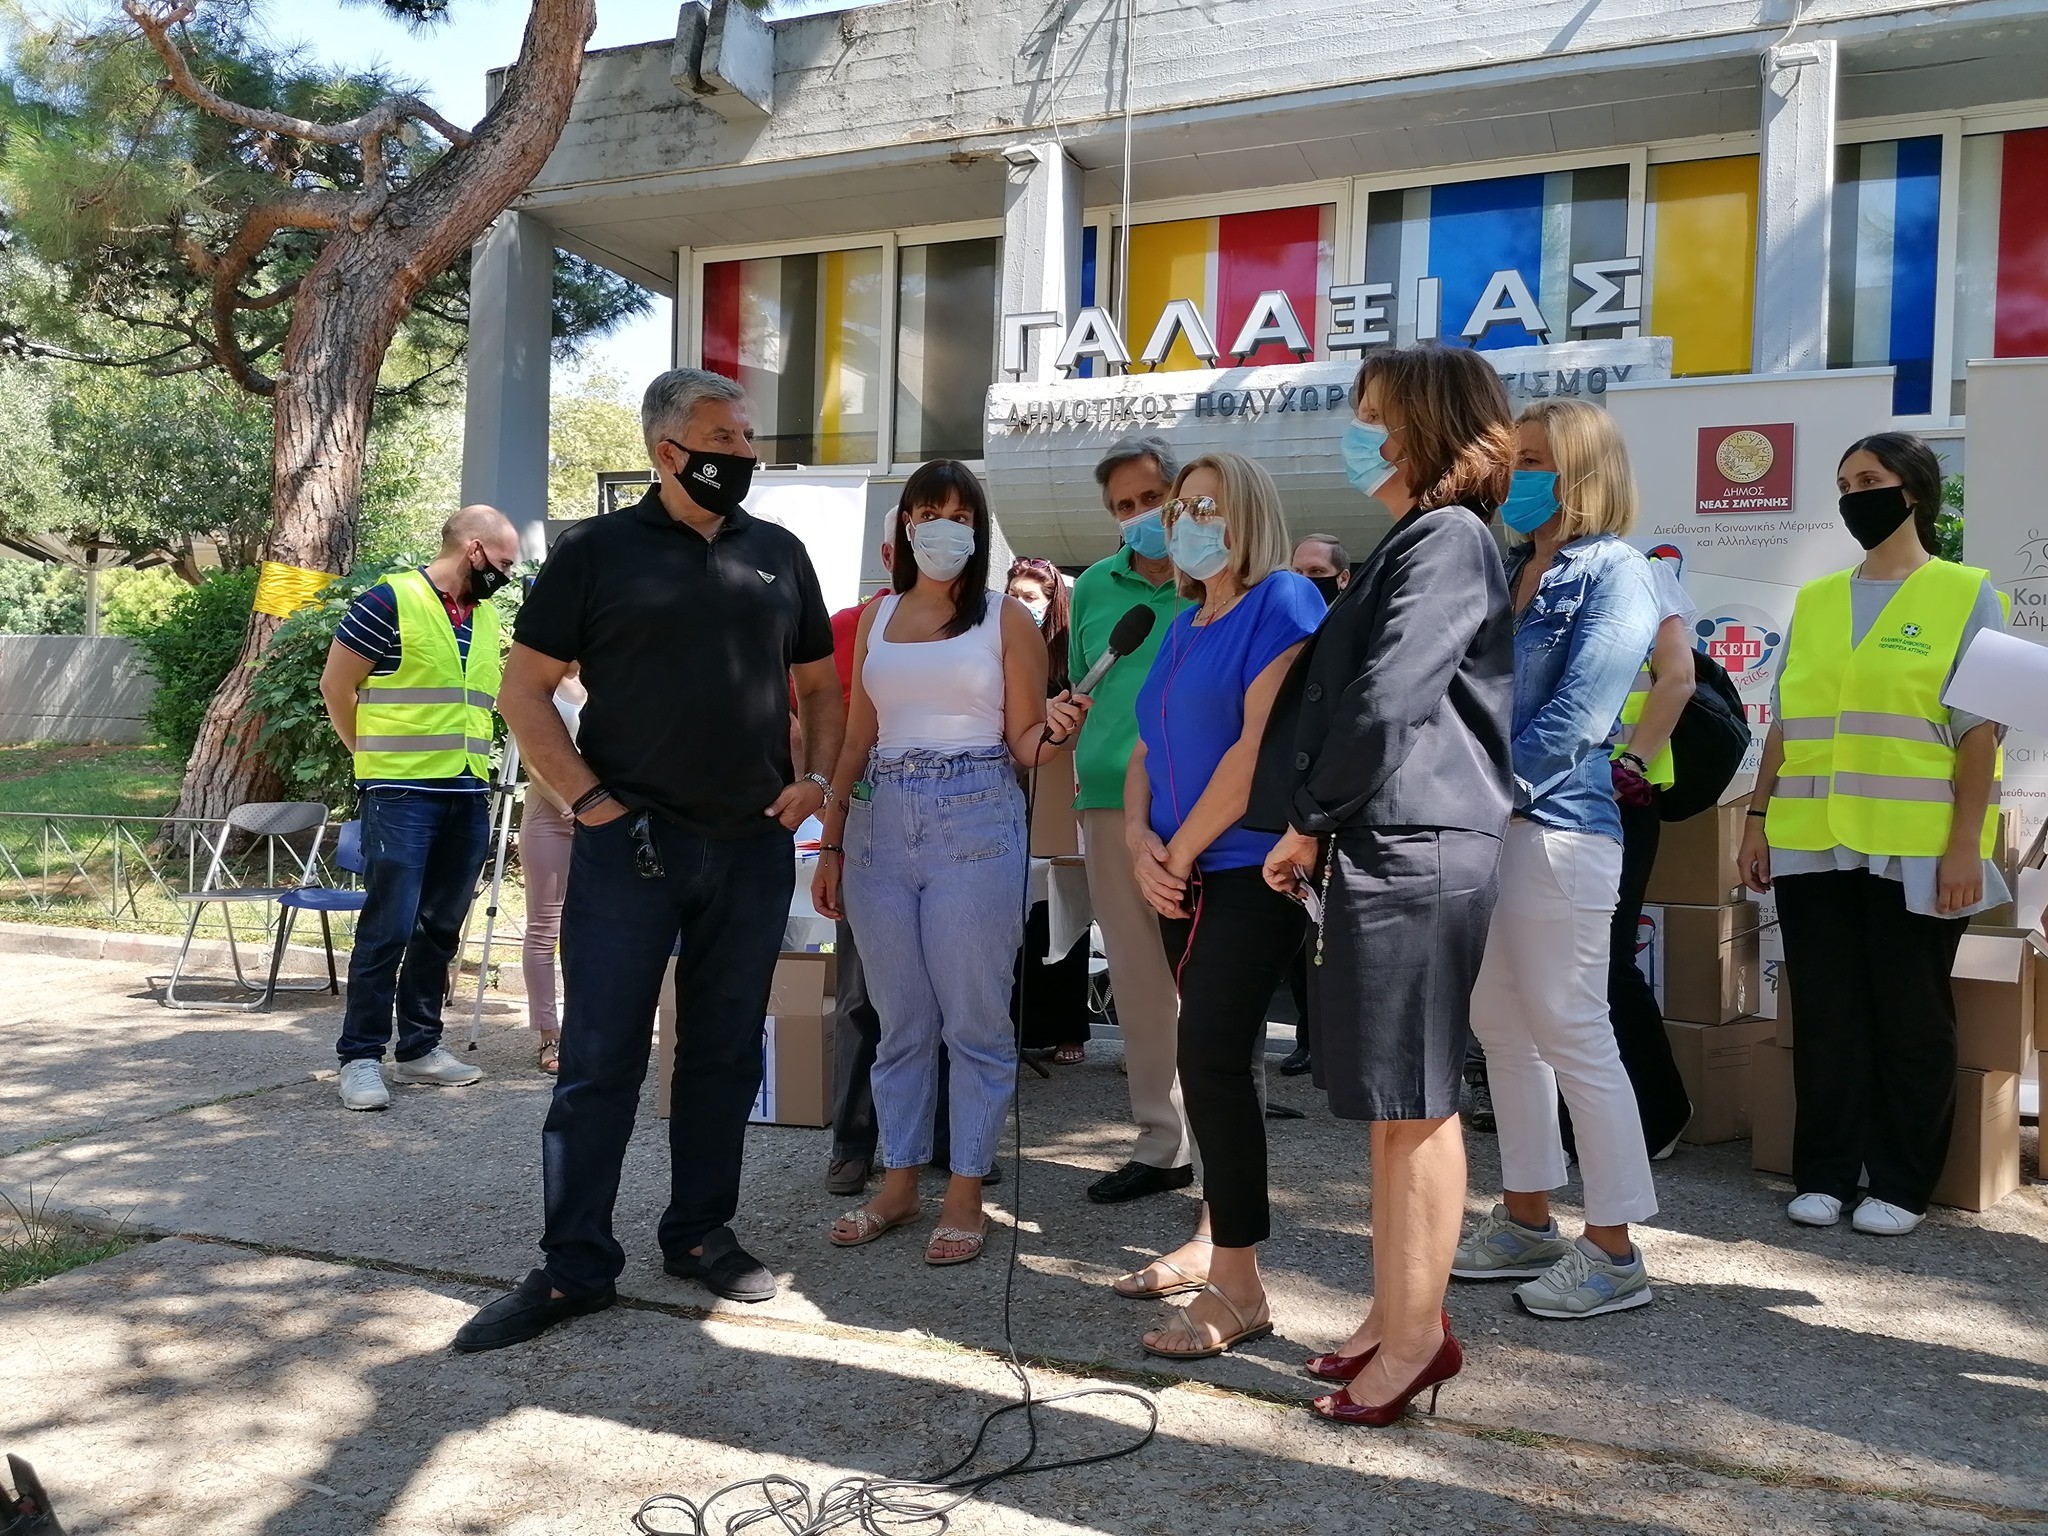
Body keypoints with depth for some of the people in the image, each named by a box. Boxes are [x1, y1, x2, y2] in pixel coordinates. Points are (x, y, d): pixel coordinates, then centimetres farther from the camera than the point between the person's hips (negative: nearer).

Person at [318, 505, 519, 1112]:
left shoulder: (488, 616, 14)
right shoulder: (390, 601, -7)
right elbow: (336, 686, -2)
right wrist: (374, 756, 5)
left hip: (469, 794, 7)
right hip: (400, 794, -7)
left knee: (441, 926, 11)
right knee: (389, 926, -7)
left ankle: (420, 1046, 22)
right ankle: (361, 1057, 2)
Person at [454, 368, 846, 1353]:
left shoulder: (779, 554, 10)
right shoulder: (598, 552, 0)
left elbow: (818, 683, 18)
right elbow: (524, 691, 0)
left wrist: (817, 777, 1)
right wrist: (592, 802, -9)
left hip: (755, 848, 4)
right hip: (631, 845, -3)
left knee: (725, 1053, 12)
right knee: (599, 1061, 0)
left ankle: (702, 1233, 26)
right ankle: (574, 1266, 10)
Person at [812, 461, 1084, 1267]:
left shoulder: (1006, 618, 2)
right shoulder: (876, 617, 13)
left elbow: (1023, 743, 2)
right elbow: (857, 741, 15)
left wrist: (1053, 732, -21)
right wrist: (831, 845, 11)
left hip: (975, 821, -4)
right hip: (880, 821, 4)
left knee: (974, 1020, 2)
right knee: (899, 1019, 11)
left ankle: (965, 1194, 13)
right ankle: (898, 1183, 23)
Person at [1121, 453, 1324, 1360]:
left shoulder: (1284, 603, -9)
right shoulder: (1184, 630, 17)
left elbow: (1261, 746, -19)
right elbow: (1148, 750, 17)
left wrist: (1182, 847, -12)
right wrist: (1139, 841, -2)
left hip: (1252, 870, -8)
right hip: (1183, 878, 8)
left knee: (1213, 1057, -12)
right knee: (1215, 1057, 14)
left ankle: (1238, 1287, -4)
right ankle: (1218, 1233, 25)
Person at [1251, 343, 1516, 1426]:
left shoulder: (1450, 538, -10)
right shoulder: (1410, 542, 21)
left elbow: (1386, 700, -20)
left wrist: (1310, 820, -11)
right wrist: (1317, 828, 12)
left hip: (1414, 850, -10)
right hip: (1379, 848, 10)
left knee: (1412, 1101, -1)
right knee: (1392, 1102, 15)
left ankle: (1419, 1335, 11)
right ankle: (1393, 1316, 27)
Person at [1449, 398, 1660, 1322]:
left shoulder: (1614, 573, -7)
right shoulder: (1505, 569, 16)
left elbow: (1571, 717, -16)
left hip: (1557, 824, -8)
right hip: (1483, 828, 8)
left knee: (1571, 1033, -3)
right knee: (1500, 1027, 13)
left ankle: (1613, 1253, 8)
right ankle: (1526, 1222, 26)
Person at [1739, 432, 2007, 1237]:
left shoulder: (1965, 595, 1)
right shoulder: (1814, 599, 13)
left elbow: (1978, 731, -4)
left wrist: (1965, 844, -11)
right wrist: (1759, 818, 8)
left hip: (1915, 852, -3)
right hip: (1812, 846, 4)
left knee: (1910, 1020, 5)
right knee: (1825, 1017, 7)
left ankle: (1900, 1185, 17)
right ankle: (1824, 1173, 17)